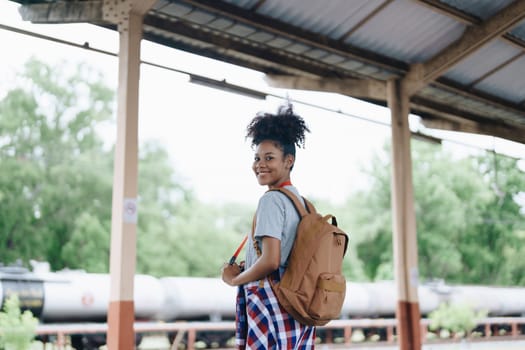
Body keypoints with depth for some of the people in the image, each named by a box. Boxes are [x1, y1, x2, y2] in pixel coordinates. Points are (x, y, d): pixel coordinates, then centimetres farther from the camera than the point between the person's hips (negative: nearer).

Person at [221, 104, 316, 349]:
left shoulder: (272, 199, -11)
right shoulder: (301, 201, 15)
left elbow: (270, 260, -20)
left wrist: (235, 278, -4)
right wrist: (246, 268, 17)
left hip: (270, 306, -9)